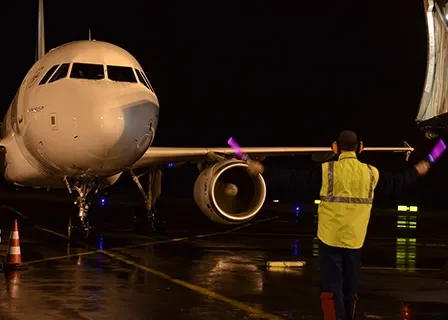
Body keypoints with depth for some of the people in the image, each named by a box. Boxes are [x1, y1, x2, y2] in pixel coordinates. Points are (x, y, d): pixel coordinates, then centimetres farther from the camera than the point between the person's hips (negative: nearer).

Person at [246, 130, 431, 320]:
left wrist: (264, 171, -2)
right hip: (355, 240, 3)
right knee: (350, 289, 15)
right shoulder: (371, 173, 4)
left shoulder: (326, 170, -9)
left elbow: (294, 180, -9)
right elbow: (396, 184, 20)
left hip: (330, 238, -3)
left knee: (332, 288, -2)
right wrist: (416, 171, 39)